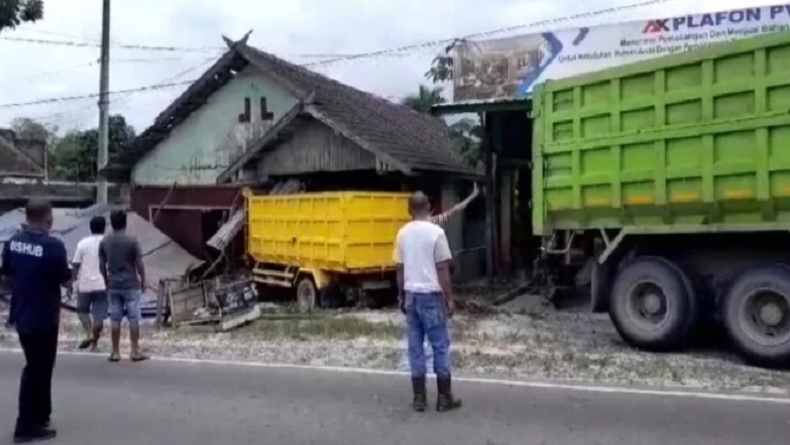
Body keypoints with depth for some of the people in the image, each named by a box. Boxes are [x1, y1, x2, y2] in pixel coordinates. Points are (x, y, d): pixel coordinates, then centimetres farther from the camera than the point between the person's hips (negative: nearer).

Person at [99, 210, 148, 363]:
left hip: (113, 286, 3)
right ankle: (135, 351, 4)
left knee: (115, 319, 7)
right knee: (133, 318, 2)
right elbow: (139, 264, -8)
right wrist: (143, 281, 4)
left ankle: (115, 352, 11)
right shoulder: (132, 241, -10)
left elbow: (101, 265, 6)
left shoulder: (104, 242, 1)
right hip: (131, 285, -3)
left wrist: (107, 281, 19)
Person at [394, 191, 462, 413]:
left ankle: (419, 398, 13)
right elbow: (442, 269, -10)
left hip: (411, 295, 4)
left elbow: (400, 269, 7)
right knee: (440, 346, 4)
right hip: (431, 295, -4)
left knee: (415, 346, 8)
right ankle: (445, 398, 10)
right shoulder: (436, 232, -10)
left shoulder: (403, 233, 4)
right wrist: (449, 298, -3)